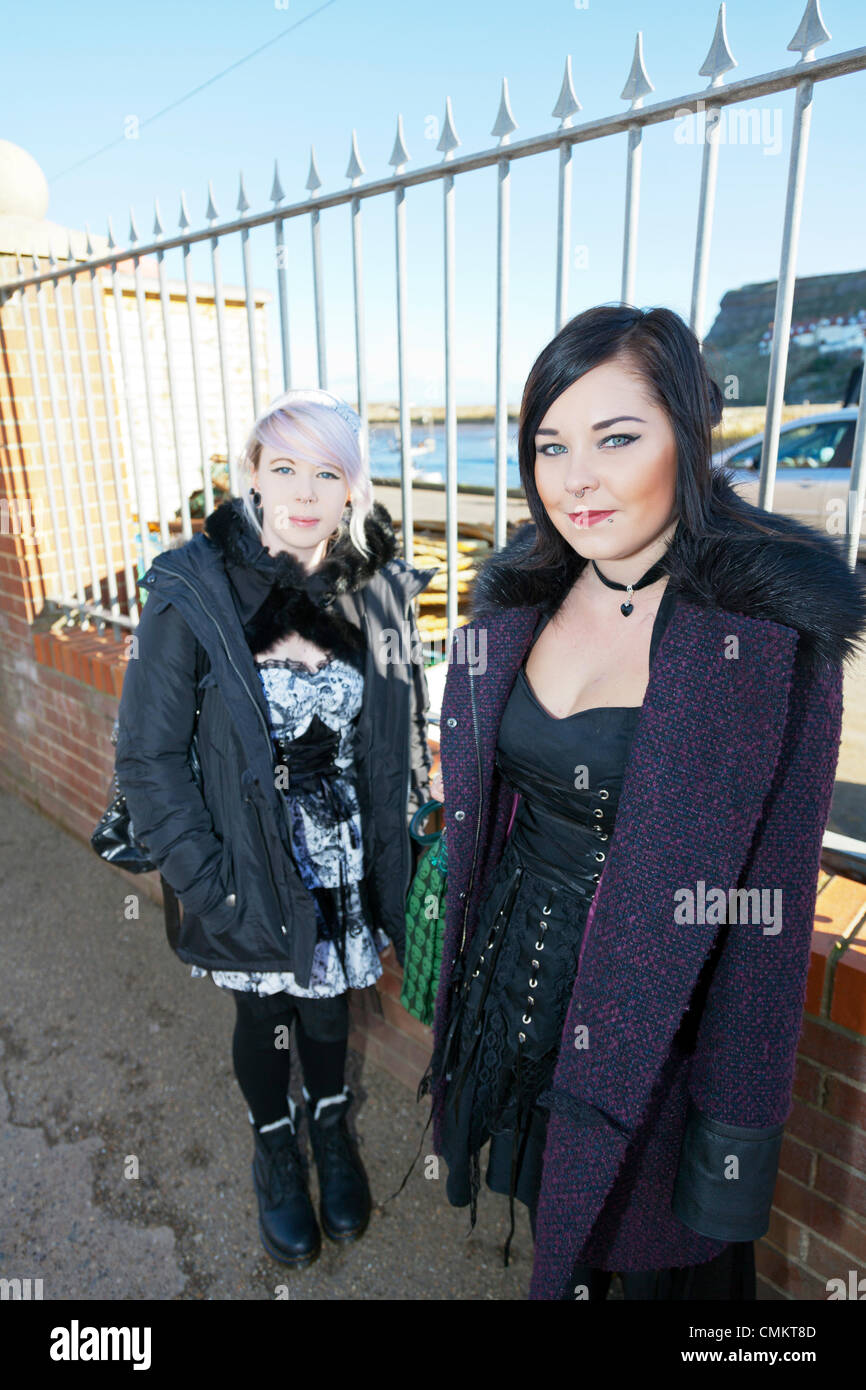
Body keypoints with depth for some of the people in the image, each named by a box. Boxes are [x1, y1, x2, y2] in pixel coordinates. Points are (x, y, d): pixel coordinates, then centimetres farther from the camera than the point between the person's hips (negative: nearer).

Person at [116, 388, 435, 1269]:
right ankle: (275, 1148, 52)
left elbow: (401, 741, 1)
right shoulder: (192, 592, -17)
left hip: (344, 870, 2)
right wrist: (208, 884, -14)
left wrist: (396, 858, -2)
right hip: (252, 874, -2)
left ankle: (331, 1129, 54)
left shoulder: (380, 592, -7)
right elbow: (148, 759, -13)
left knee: (329, 1002, 23)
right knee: (265, 1015, 21)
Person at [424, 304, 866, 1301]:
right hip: (515, 975, 5)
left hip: (655, 1019, -4)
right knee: (551, 1222, 30)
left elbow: (769, 901, -17)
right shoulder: (519, 602, -4)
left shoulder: (772, 631, -20)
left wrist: (738, 1123, -11)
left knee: (662, 1255, 23)